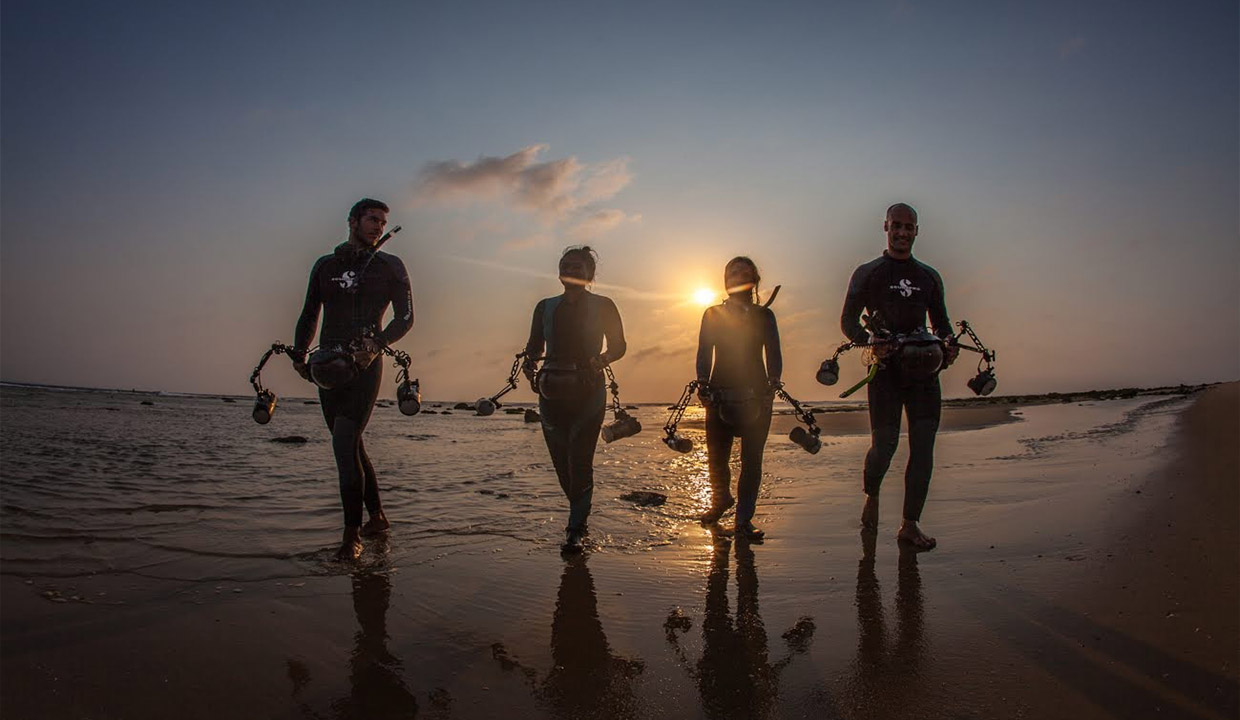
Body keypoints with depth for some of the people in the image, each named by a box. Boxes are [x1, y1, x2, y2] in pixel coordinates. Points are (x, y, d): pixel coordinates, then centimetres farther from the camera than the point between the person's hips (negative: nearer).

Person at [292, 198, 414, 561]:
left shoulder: (389, 266, 6)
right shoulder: (325, 265, 16)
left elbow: (405, 317, 1)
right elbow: (309, 314, 22)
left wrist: (376, 344, -16)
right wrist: (299, 354, 10)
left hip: (364, 366, -5)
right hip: (328, 366, 5)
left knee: (344, 443, -15)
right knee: (351, 445, 10)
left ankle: (352, 534, -10)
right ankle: (377, 517, 24)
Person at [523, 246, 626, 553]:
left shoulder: (602, 306, 3)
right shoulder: (546, 307, 12)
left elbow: (619, 346, 6)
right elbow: (534, 347, 14)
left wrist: (602, 359, -15)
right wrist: (528, 363, -8)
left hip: (588, 391, -4)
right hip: (552, 390, 4)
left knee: (580, 459, -11)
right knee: (560, 459, 7)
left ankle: (576, 530, -6)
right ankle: (579, 516, 28)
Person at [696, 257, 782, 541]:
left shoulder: (764, 316, 10)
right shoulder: (713, 315, 8)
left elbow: (774, 355, 6)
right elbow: (704, 354, 4)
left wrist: (771, 387, -9)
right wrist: (703, 386, -9)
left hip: (756, 396, 0)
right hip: (720, 395, 0)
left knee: (751, 459, -2)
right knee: (716, 456, 5)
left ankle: (744, 519, 6)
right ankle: (721, 500, 33)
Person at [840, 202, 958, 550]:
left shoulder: (929, 277, 18)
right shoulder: (867, 274, 7)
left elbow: (941, 322, 22)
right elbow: (848, 321, 2)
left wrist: (949, 345, 0)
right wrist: (870, 342, -17)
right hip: (886, 368, -3)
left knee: (923, 445, -3)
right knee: (884, 443, -7)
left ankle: (910, 524, 4)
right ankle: (871, 495, 25)